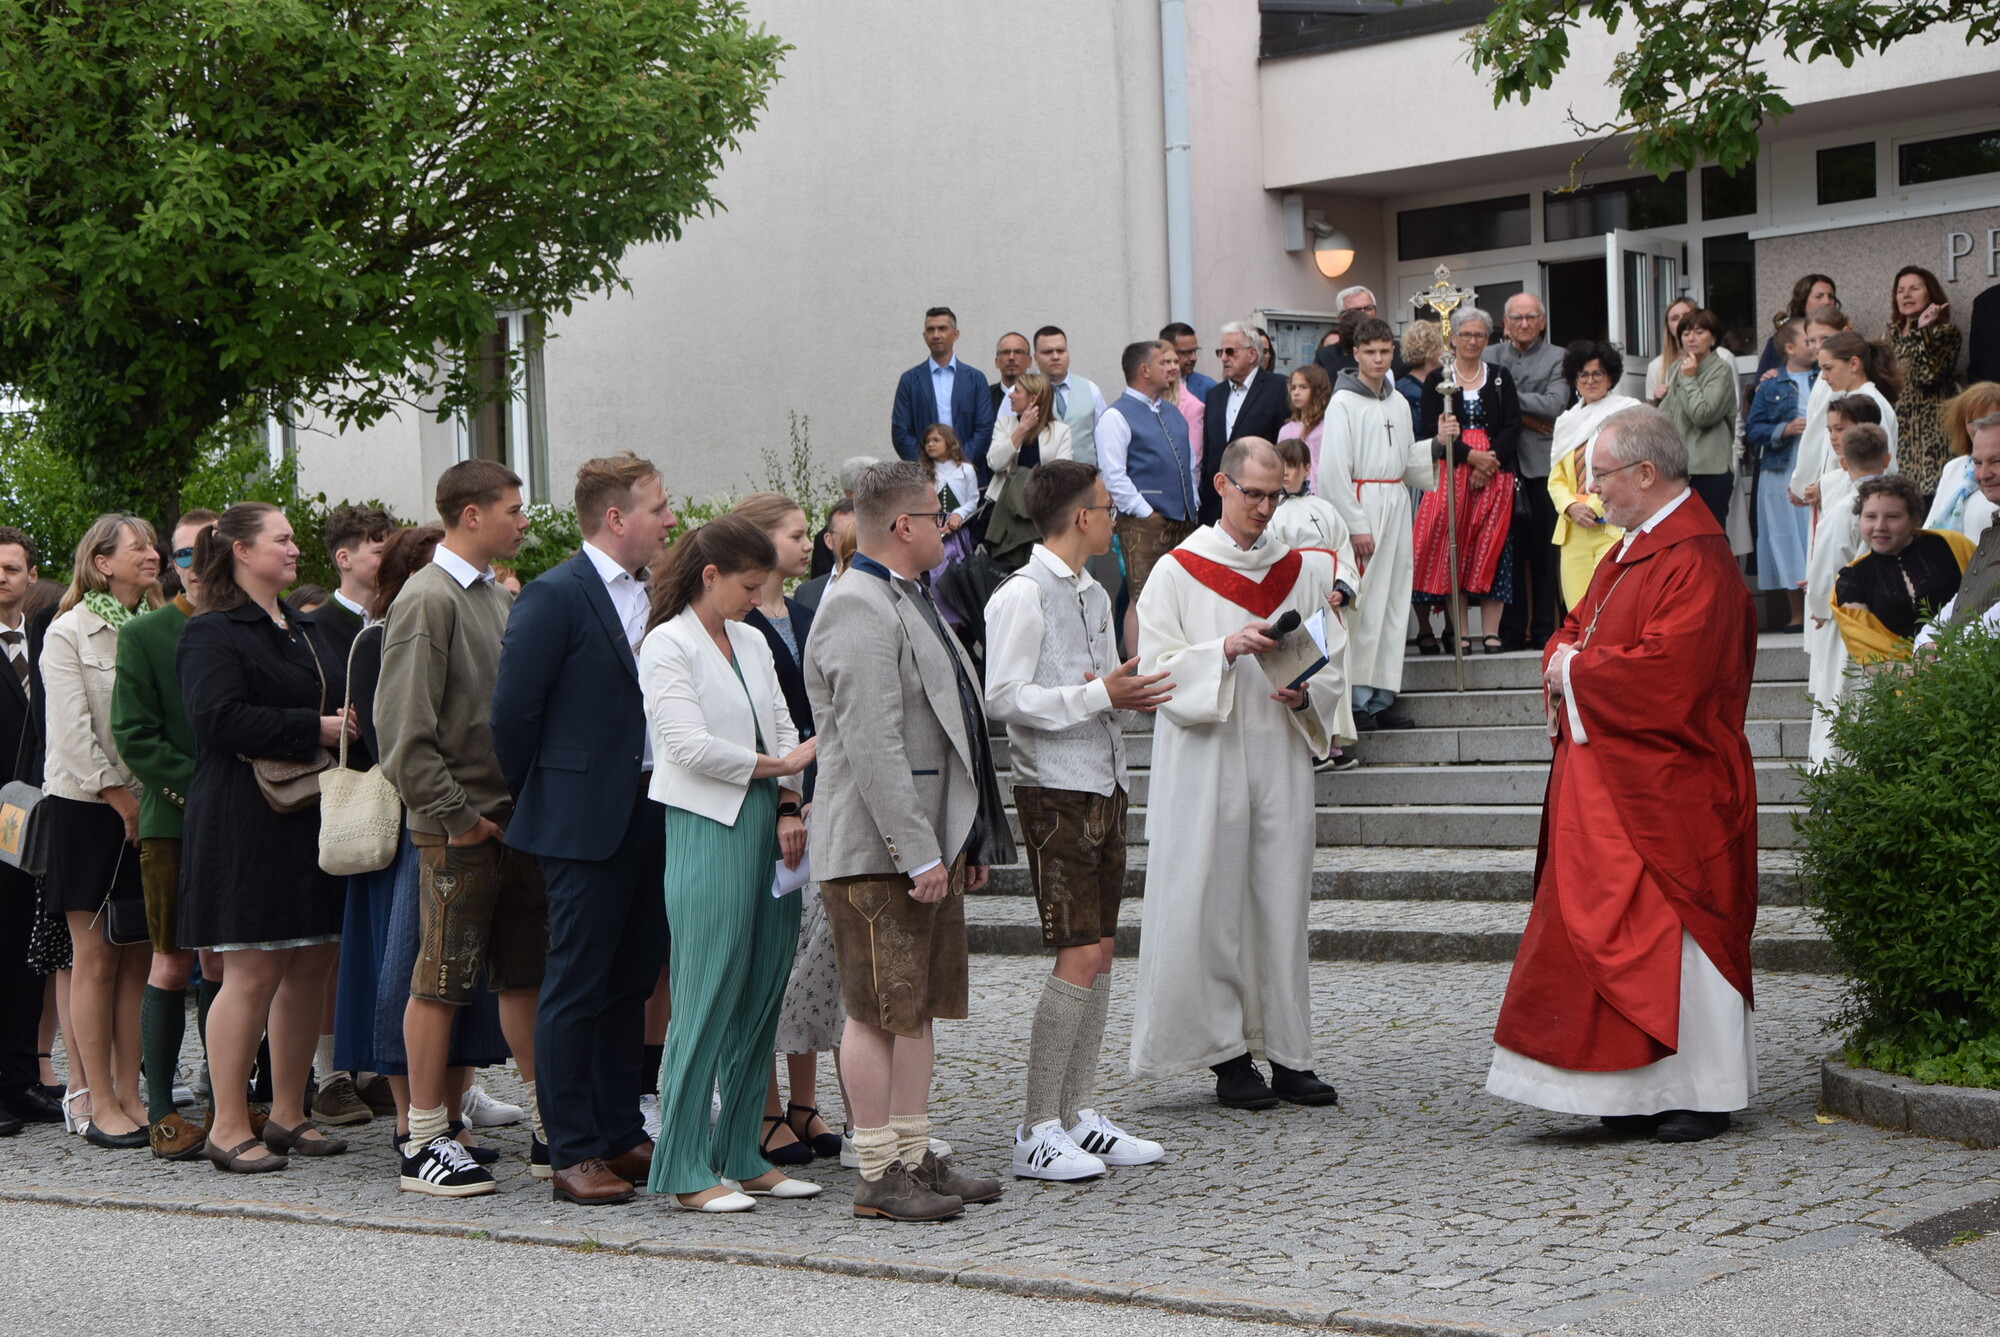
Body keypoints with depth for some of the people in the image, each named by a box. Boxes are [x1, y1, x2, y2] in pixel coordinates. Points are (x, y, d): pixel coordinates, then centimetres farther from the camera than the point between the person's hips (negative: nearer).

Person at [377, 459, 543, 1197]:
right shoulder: (428, 599, -11)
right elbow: (404, 730, -15)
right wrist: (454, 816, -15)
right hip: (460, 825, -8)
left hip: (517, 817, 8)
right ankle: (425, 1143, 5)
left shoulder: (498, 599, 14)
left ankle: (548, 1131, 19)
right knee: (441, 981, -2)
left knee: (528, 974, 11)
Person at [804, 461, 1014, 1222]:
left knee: (918, 1007, 13)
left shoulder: (906, 602, 19)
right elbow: (873, 747, -22)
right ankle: (878, 1175, 1)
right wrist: (916, 854, -23)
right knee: (879, 1011, -4)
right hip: (877, 850, -10)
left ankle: (915, 1157, 20)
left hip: (929, 844, 10)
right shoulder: (858, 610, -15)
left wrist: (967, 843, 20)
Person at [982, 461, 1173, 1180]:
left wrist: (1128, 696, 2)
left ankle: (1079, 1115, 16)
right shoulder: (1022, 595, -11)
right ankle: (1037, 1133, -6)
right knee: (1079, 956, -12)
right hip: (1055, 790, -9)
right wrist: (1098, 696, -19)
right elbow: (1004, 697, -18)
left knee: (1101, 951, 9)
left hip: (1105, 783, 9)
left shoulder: (1094, 596, 18)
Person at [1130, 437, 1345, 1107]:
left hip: (1282, 757, 3)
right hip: (1207, 767, -3)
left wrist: (1305, 695, -8)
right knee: (1215, 905, -4)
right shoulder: (1178, 571, 2)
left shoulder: (1303, 571, 12)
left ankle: (1288, 1055, 8)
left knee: (1283, 901, 3)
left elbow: (1332, 668, 13)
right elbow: (1156, 667, -6)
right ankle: (1229, 1056, 4)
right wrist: (1226, 649, -20)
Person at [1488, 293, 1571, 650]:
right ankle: (1511, 629, 4)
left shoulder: (1556, 358, 9)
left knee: (1544, 550, 0)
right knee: (1508, 549, -1)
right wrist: (1526, 417, -9)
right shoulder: (1490, 356, 12)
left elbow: (1554, 404, -6)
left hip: (1541, 463, -1)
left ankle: (1543, 629, 5)